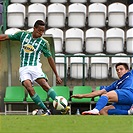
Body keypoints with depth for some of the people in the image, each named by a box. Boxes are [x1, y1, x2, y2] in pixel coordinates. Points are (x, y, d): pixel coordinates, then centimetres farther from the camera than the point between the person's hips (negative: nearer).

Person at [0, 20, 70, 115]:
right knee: (29, 88, -21)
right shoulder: (23, 35, 6)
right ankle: (46, 111, -19)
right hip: (24, 68, 1)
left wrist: (57, 75, 5)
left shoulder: (43, 42, 2)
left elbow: (50, 58, 6)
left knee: (45, 85, -21)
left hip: (35, 67, -1)